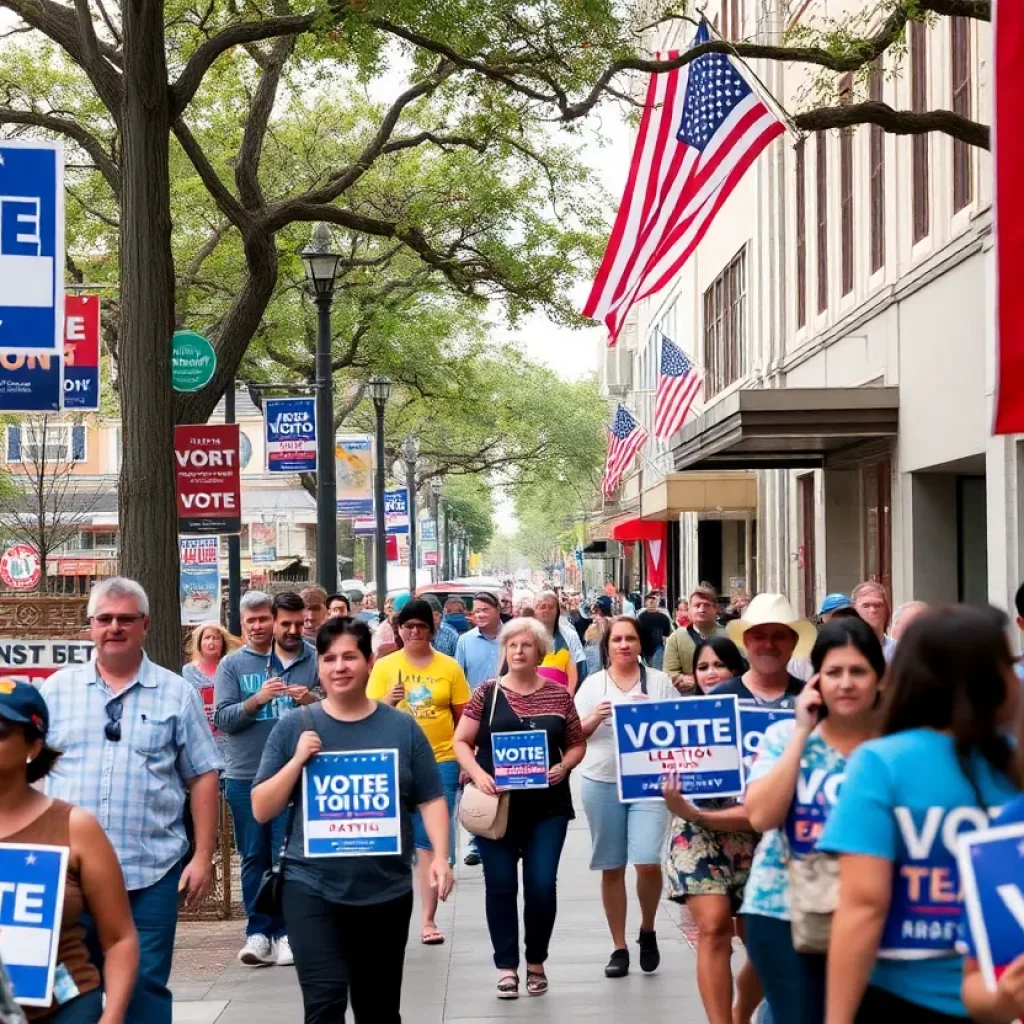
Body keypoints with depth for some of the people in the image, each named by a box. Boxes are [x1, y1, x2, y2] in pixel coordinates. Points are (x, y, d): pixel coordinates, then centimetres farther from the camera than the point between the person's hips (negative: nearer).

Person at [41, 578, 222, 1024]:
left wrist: (203, 857, -1)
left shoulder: (177, 694, 4)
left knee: (144, 987, 2)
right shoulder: (57, 689, 8)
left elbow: (203, 778, 5)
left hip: (150, 872, -1)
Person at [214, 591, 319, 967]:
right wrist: (256, 700, -19)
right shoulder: (232, 665, 4)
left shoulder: (312, 661, 2)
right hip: (243, 776, 1)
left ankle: (284, 933, 7)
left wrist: (313, 700, -18)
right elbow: (222, 718, -4)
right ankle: (258, 932, 13)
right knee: (253, 857, 7)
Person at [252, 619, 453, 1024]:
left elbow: (431, 799, 3)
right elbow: (261, 810, 0)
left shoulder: (402, 727, 1)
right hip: (312, 888, -2)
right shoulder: (294, 727, 0)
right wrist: (297, 760, -13)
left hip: (387, 890, 2)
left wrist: (440, 856, -11)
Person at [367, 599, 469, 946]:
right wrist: (388, 701, -18)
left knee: (433, 841, -1)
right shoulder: (384, 667, 4)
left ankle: (428, 918, 3)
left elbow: (463, 718, 7)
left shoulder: (449, 667, 4)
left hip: (441, 761, 0)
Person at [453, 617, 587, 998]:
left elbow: (577, 744, 10)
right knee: (501, 885, 3)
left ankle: (536, 962, 20)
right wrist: (478, 774, -16)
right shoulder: (487, 693, 0)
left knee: (542, 885, 1)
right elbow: (461, 742, 0)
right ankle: (507, 966, 14)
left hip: (547, 806, 1)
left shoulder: (558, 695, 4)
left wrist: (563, 766, -10)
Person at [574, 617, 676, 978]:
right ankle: (619, 947, 18)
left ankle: (647, 929, 14)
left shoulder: (659, 681, 5)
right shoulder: (593, 685, 7)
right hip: (601, 782, 1)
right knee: (611, 868, 6)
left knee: (648, 863, -13)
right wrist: (595, 719, -11)